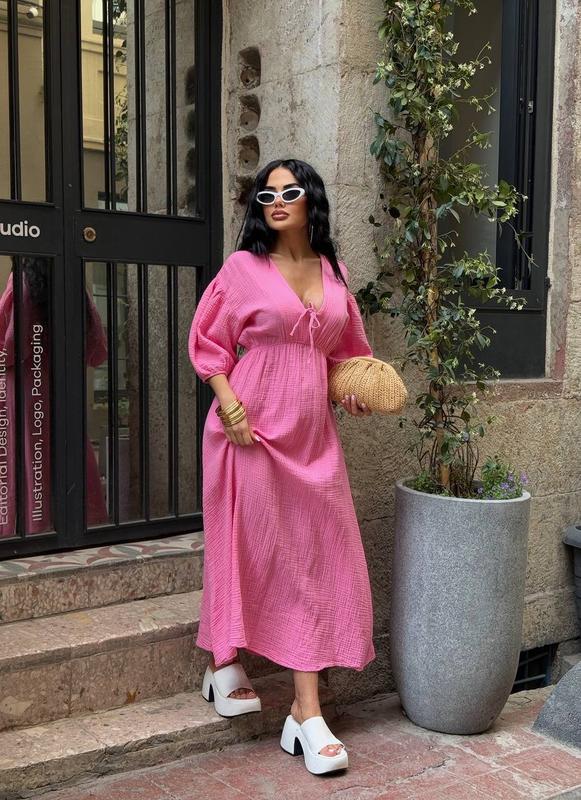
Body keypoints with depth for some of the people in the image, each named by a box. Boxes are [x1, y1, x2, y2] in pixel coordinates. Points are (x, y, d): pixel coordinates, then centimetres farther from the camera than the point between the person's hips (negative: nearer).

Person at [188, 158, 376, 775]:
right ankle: (224, 665, 32)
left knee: (314, 561, 3)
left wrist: (352, 392, 3)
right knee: (251, 551, 6)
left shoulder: (332, 273, 11)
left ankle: (306, 714, 12)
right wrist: (228, 404, -14)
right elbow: (208, 343, -1)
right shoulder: (244, 267, -2)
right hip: (254, 428, -4)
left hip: (312, 434, 4)